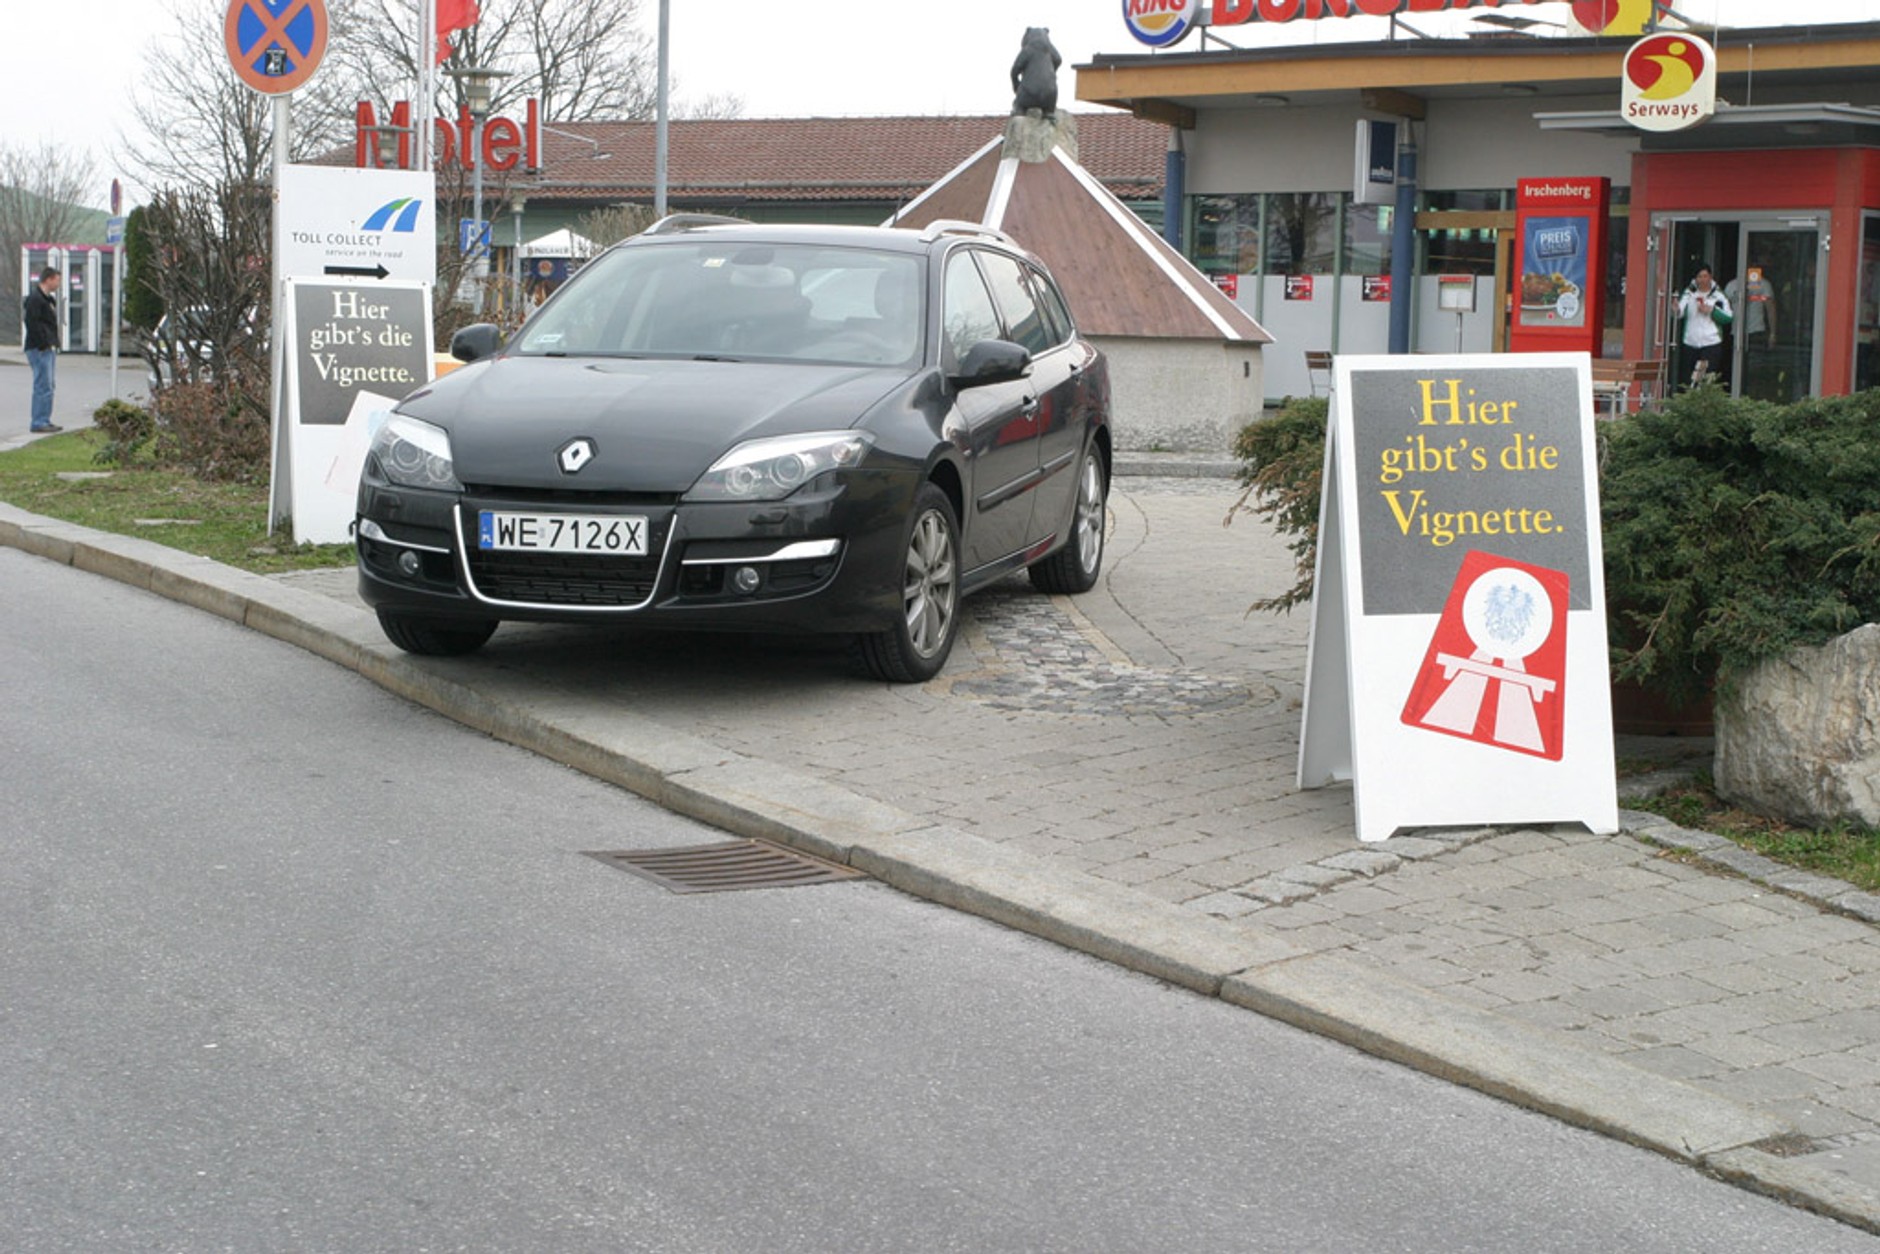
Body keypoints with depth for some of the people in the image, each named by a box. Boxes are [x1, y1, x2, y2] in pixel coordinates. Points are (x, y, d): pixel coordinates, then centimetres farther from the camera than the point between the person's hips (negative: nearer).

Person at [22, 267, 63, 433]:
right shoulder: (35, 299, -14)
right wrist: (44, 344, -20)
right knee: (43, 387, -11)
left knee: (48, 386, 13)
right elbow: (32, 323, -21)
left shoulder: (46, 298, 19)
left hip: (48, 348, 11)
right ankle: (39, 423, -10)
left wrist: (54, 344, 15)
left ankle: (44, 421, 18)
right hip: (40, 349, -11)